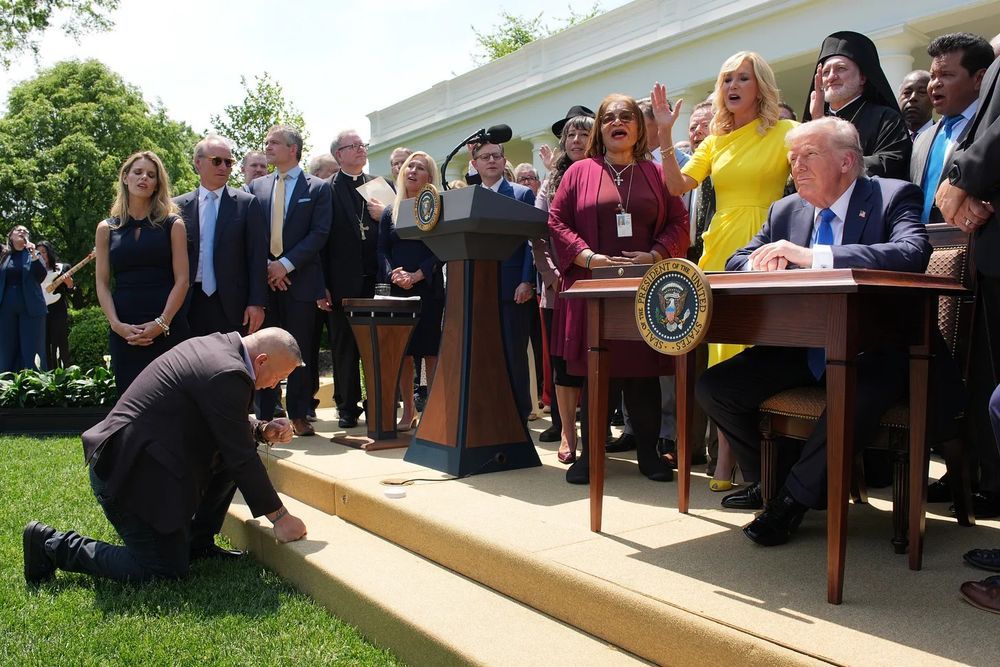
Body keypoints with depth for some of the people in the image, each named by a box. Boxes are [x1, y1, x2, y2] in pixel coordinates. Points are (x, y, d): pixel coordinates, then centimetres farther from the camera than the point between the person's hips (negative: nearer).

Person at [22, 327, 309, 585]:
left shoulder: (216, 345, 6)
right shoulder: (227, 375, -23)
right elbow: (242, 459, -18)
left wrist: (263, 431, 3)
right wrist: (280, 517, -10)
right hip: (128, 475, -10)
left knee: (231, 456, 9)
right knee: (167, 572, -2)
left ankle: (197, 542, 18)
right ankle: (53, 545, 6)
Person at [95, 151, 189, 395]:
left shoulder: (172, 224, 6)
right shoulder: (107, 228, 12)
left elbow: (181, 279, -1)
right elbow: (102, 283, 8)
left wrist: (161, 323, -12)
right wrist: (117, 325, -7)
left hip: (168, 328, -2)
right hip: (123, 331, 2)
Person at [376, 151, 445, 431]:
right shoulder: (390, 211, 13)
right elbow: (382, 250, 8)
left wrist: (417, 275, -16)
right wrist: (393, 274, -12)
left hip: (428, 289, -3)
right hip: (397, 290, 3)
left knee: (430, 350, -2)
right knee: (402, 351, 4)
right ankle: (408, 411, 12)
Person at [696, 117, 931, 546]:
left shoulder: (894, 197, -5)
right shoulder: (785, 211, 12)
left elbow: (912, 254, -25)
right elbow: (735, 264, 13)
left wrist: (811, 254, -33)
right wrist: (762, 262, -13)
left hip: (870, 350, -5)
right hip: (800, 350, 6)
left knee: (859, 395, -38)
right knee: (712, 387, -8)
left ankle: (792, 499, -15)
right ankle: (768, 481, 15)